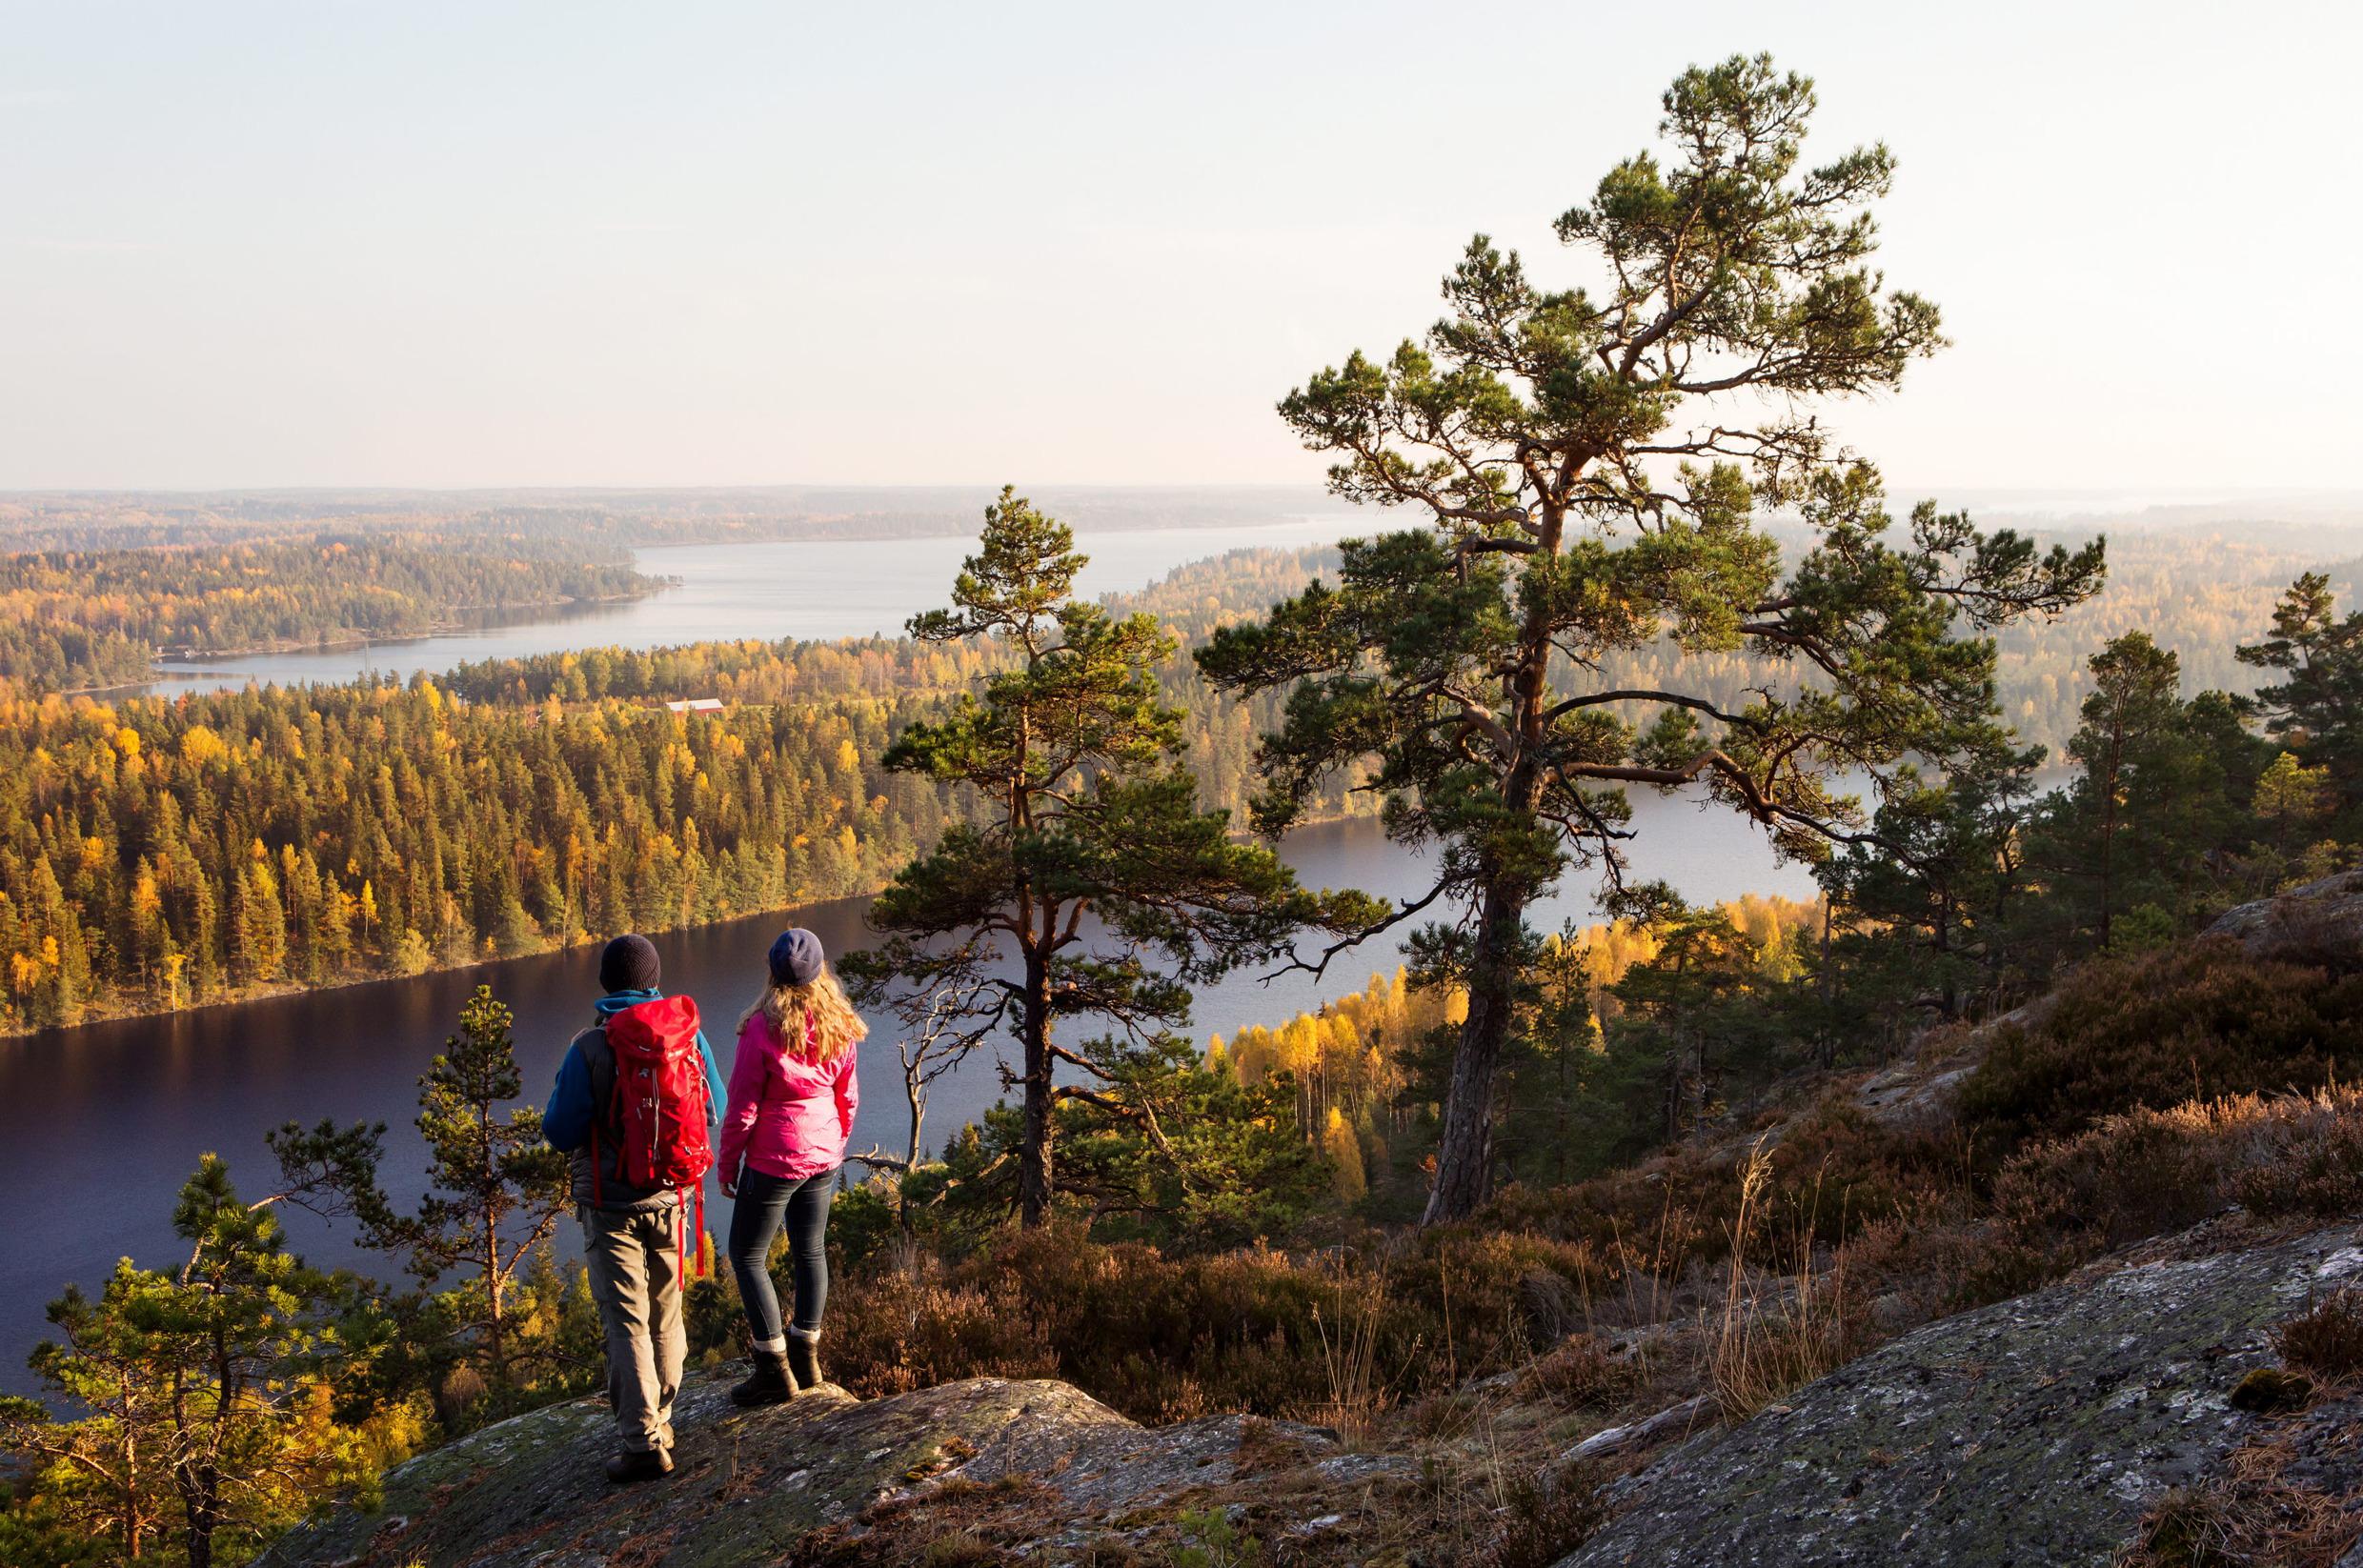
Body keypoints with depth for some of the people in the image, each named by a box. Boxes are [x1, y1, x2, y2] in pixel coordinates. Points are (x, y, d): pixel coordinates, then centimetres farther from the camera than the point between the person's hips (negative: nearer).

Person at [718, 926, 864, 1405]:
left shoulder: (762, 1028, -20)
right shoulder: (839, 1026, -4)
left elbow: (742, 1106, -15)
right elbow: (848, 1097, 7)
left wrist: (726, 1164, -3)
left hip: (773, 1161, -6)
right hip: (823, 1158, 6)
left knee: (747, 1255, 7)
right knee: (811, 1251, 16)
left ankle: (774, 1370, 6)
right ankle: (806, 1359, 24)